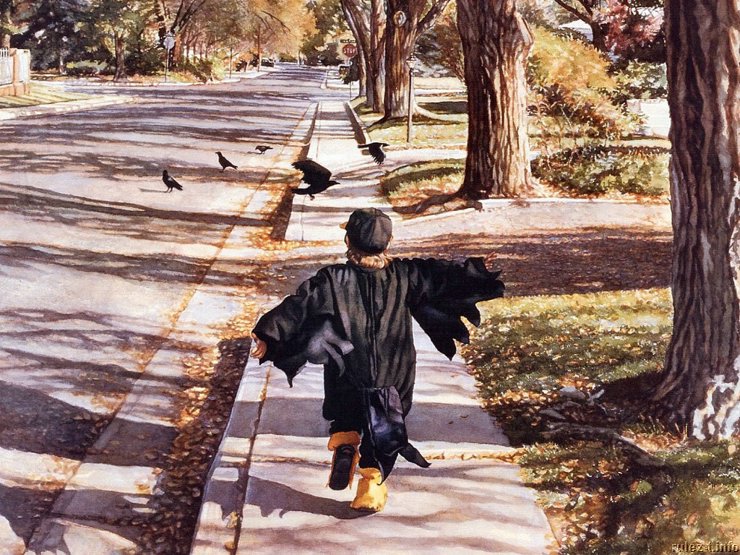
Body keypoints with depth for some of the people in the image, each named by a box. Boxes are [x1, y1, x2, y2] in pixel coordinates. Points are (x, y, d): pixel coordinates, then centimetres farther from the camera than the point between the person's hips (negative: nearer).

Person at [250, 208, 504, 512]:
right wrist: (478, 272, 17)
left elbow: (298, 307, -13)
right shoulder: (404, 275, -5)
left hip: (347, 374, -1)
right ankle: (372, 487, 15)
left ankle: (344, 442, -2)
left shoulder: (333, 279, -10)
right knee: (383, 433, 15)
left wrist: (268, 335, -9)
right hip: (392, 375, 1)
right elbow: (440, 275, 3)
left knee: (346, 416, 25)